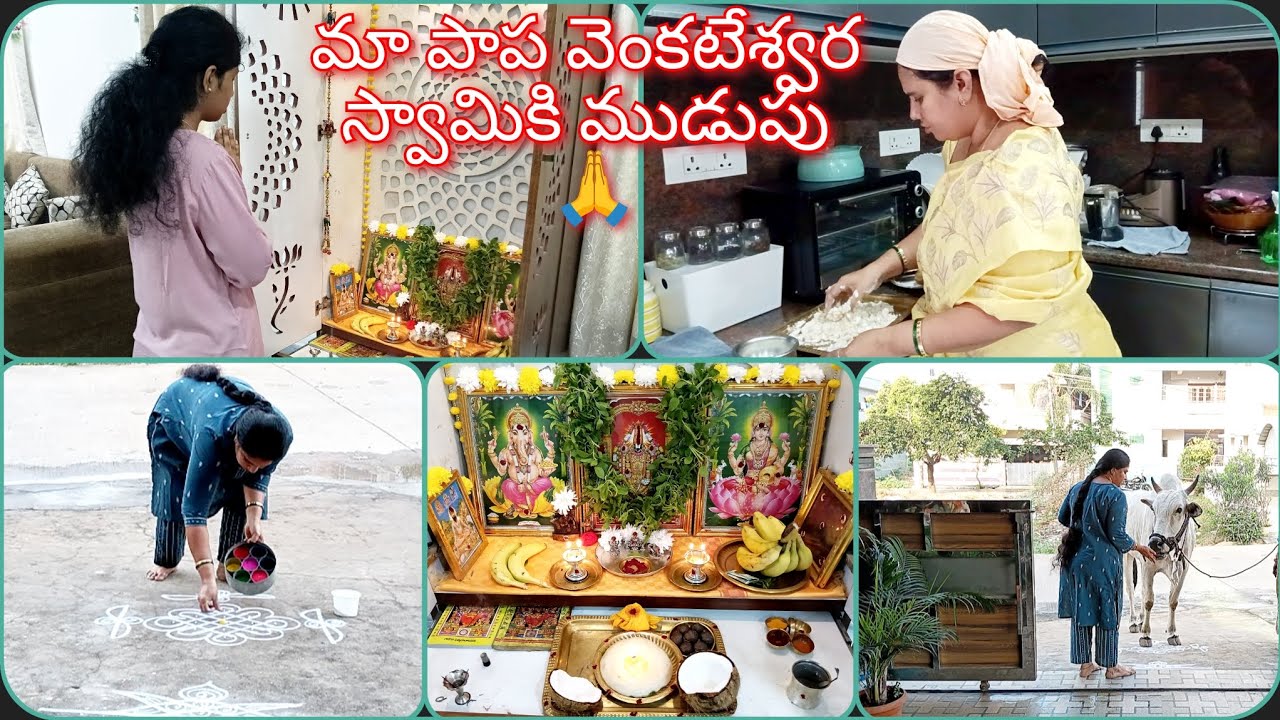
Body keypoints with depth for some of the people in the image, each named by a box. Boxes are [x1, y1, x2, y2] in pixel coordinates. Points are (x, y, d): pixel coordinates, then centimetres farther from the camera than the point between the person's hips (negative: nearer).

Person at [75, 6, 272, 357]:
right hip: (212, 348, -8)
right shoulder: (204, 161, -24)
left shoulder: (137, 145, 1)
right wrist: (233, 172, -8)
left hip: (156, 343, 8)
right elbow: (252, 266, -17)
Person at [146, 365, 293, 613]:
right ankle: (167, 561, 15)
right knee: (177, 495, -7)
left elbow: (258, 477, -15)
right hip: (174, 414, -3)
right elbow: (194, 509, -46)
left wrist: (254, 516, -32)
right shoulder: (212, 434, -47)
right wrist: (207, 579, -49)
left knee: (241, 496, -10)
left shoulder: (280, 435, -37)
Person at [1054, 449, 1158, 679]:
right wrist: (1138, 547, 1)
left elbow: (1062, 517, 17)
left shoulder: (1077, 489, 5)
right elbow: (1117, 535, -15)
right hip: (1103, 563, -6)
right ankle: (1111, 666, 15)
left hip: (1075, 560, 6)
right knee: (1107, 612, 6)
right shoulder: (1115, 495, -15)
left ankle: (1085, 663, 20)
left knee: (1081, 610, 13)